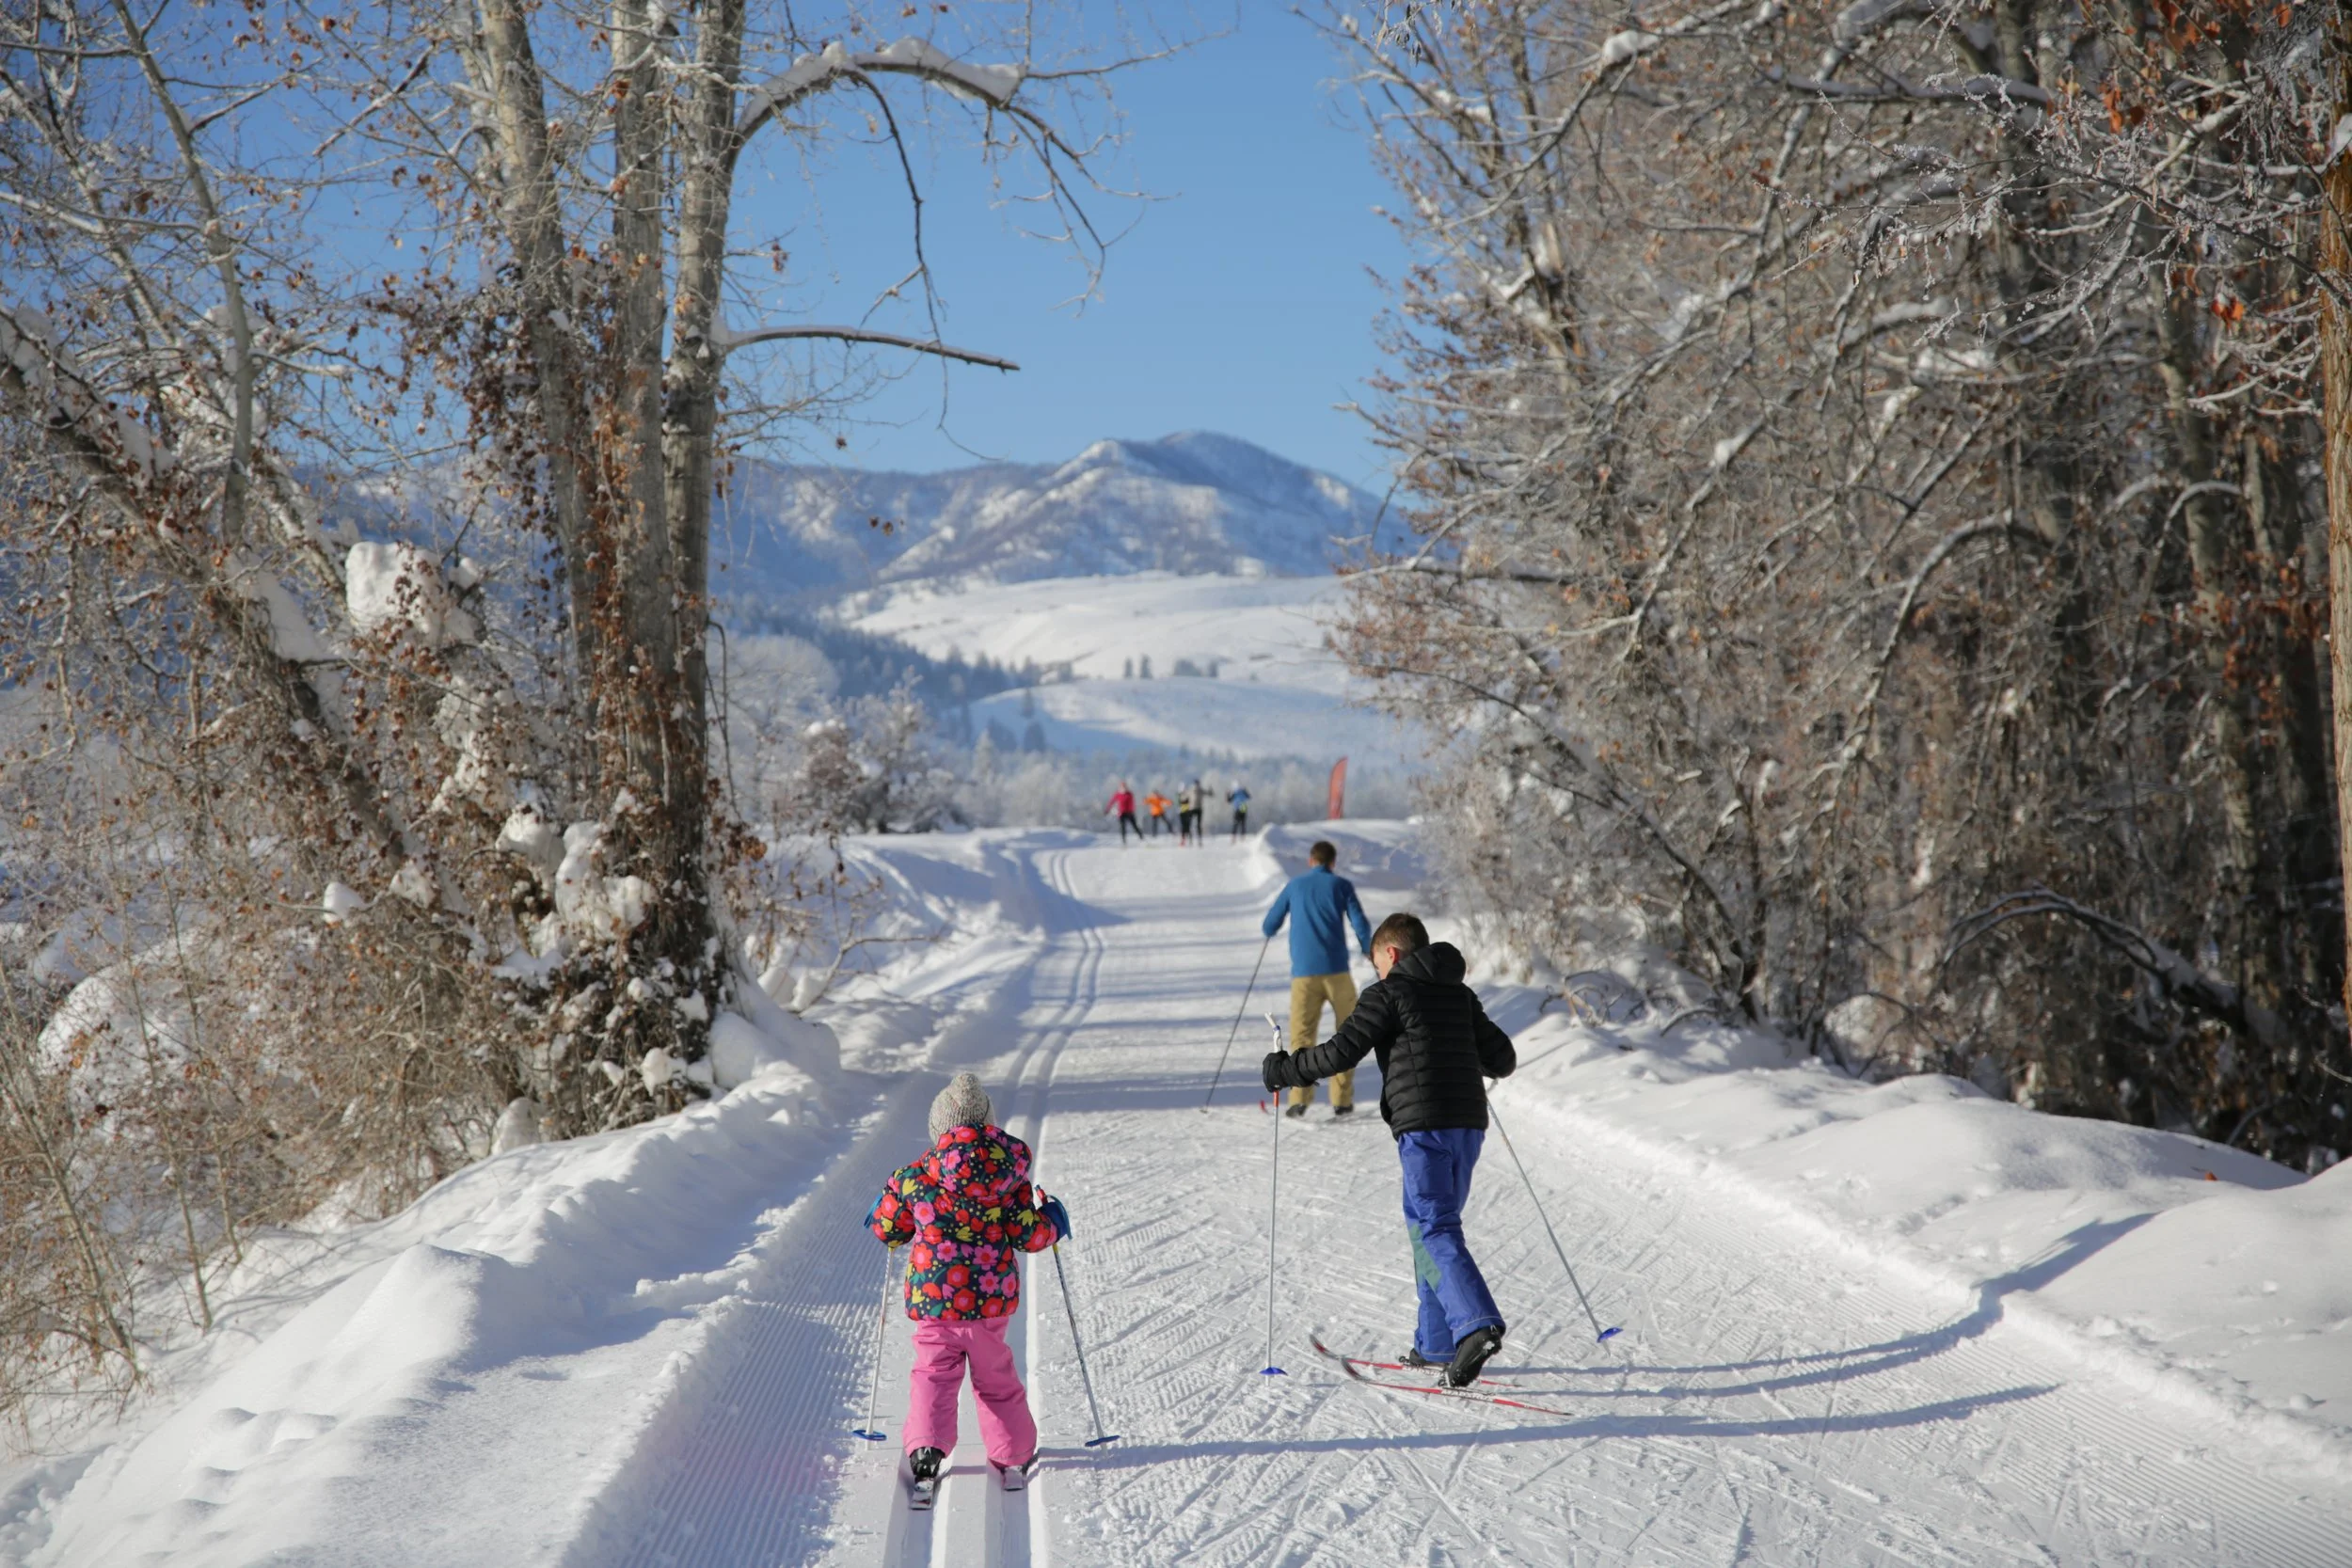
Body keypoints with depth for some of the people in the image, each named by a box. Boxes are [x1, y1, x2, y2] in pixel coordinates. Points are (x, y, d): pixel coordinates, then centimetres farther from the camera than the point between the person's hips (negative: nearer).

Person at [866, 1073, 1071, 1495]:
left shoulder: (914, 1179, -9)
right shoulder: (1011, 1178, -7)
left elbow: (888, 1230, 3)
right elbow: (1031, 1236, -3)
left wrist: (883, 1209, 26)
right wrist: (1052, 1218, 19)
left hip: (933, 1298, -1)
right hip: (992, 1299, 1)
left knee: (934, 1371, 13)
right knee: (995, 1374, 18)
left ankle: (926, 1448, -7)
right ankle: (1013, 1457, 25)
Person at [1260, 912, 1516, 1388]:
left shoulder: (1389, 994, -1)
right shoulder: (1460, 994, 19)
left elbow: (1341, 1053, -7)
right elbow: (1503, 1059, 20)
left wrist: (1284, 1071, 6)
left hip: (1423, 1125, -7)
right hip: (1469, 1122, 7)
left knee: (1435, 1229, -11)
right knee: (1430, 1223, 17)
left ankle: (1476, 1325, -30)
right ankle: (1435, 1344, 20)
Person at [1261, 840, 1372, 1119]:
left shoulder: (1295, 885, 10)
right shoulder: (1341, 885, 5)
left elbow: (1270, 925, 14)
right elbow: (1360, 923, -3)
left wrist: (1269, 934, 38)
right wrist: (1368, 950, 17)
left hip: (1304, 973, 1)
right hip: (1336, 970, -1)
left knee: (1301, 1036, 1)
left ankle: (1300, 1097, -16)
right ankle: (1342, 1101, 7)